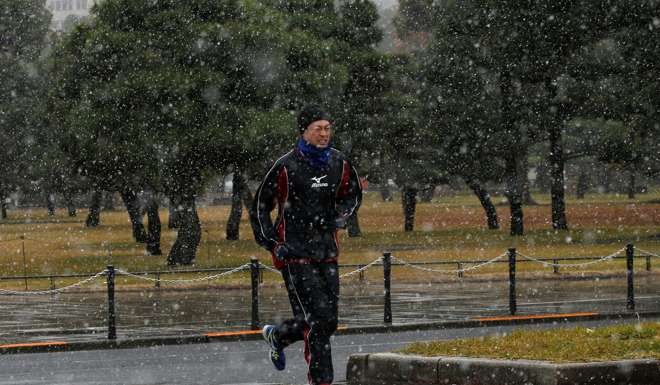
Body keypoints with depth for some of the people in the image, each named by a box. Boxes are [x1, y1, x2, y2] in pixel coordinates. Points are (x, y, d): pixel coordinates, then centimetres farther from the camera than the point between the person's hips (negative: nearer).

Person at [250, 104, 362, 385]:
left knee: (328, 322, 8)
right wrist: (272, 244, -8)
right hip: (295, 253, -6)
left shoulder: (339, 164, 4)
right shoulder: (286, 167, -9)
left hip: (327, 251, 6)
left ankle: (278, 336, 36)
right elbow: (260, 207, 0)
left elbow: (353, 195, 22)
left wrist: (340, 216, 2)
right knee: (318, 319, -13)